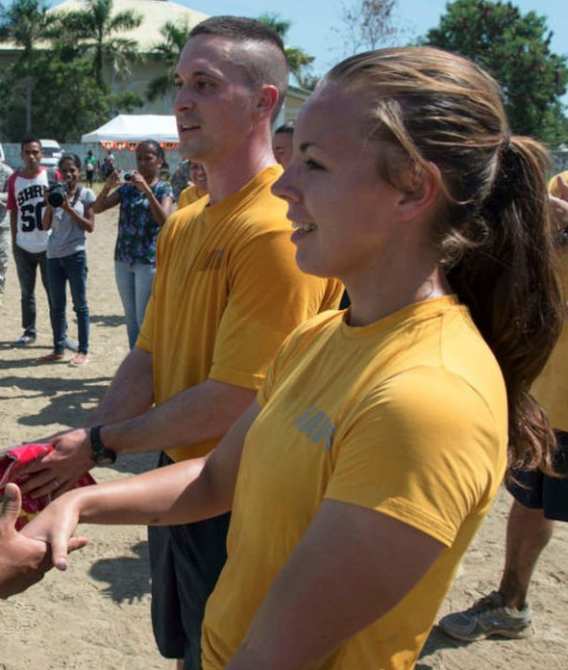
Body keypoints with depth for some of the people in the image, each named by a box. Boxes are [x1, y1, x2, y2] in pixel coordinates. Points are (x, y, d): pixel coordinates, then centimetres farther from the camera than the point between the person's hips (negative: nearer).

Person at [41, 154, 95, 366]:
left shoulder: (86, 194, -2)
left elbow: (90, 226, -6)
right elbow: (46, 226, 6)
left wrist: (69, 209, -14)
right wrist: (50, 205, -9)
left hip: (75, 255, -5)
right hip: (54, 255, 5)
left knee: (80, 304, 1)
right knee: (57, 305, 10)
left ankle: (83, 351, 6)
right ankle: (58, 349, 18)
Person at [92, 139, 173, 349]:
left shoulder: (163, 189, -3)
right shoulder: (127, 187, 9)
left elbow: (163, 219, -21)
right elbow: (97, 208, 3)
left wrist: (146, 190, -27)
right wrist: (108, 186, -13)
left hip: (149, 261, -5)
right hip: (123, 259, 5)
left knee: (144, 320, -2)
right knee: (131, 318, 13)